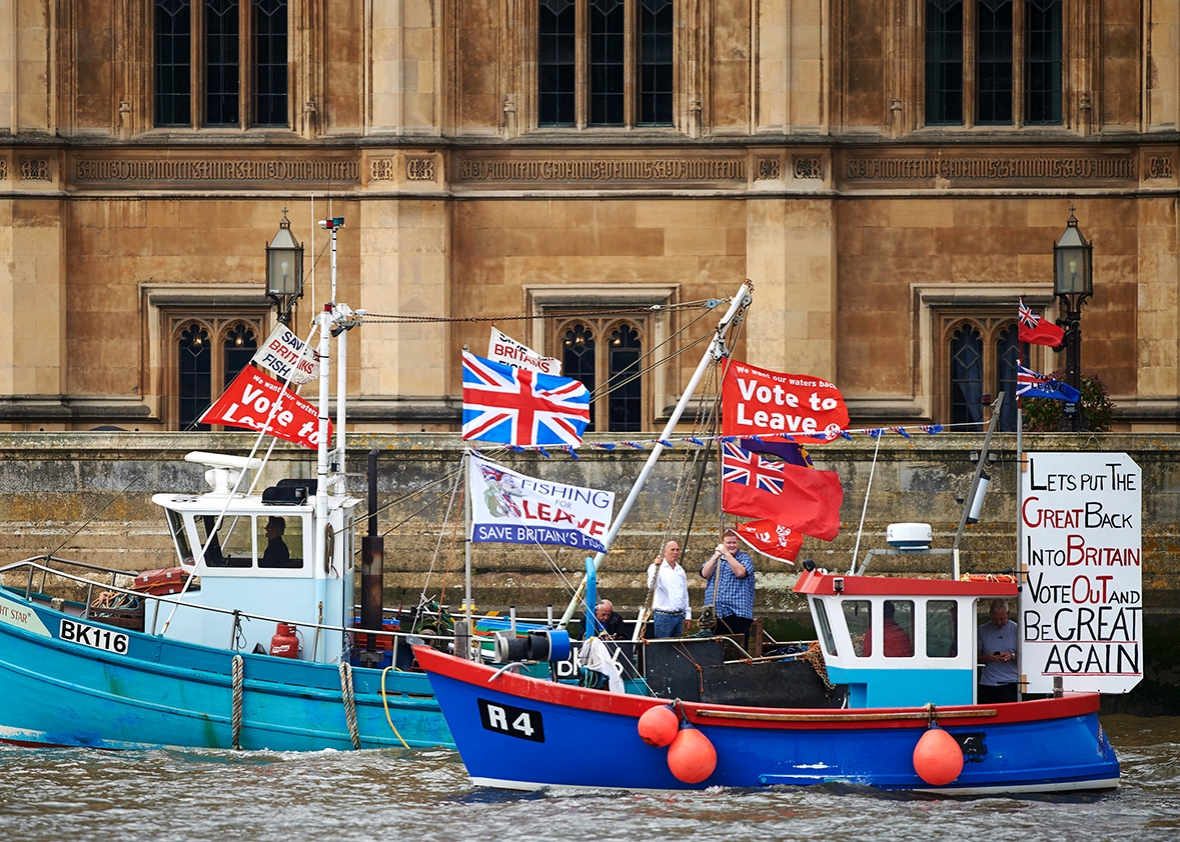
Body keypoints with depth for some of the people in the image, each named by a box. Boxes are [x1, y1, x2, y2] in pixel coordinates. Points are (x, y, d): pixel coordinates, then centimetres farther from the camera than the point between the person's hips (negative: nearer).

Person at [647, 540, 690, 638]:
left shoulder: (680, 570, 15)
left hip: (679, 615, 6)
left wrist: (687, 615, 19)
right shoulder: (656, 568, -5)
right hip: (663, 615, -6)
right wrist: (656, 567, -37)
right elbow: (651, 586, -24)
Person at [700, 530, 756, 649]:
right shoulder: (715, 558, 18)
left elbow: (740, 572, -14)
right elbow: (705, 574, 3)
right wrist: (716, 556, -6)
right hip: (715, 611, 3)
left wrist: (726, 553, -11)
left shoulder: (744, 558, 6)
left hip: (736, 612, -3)